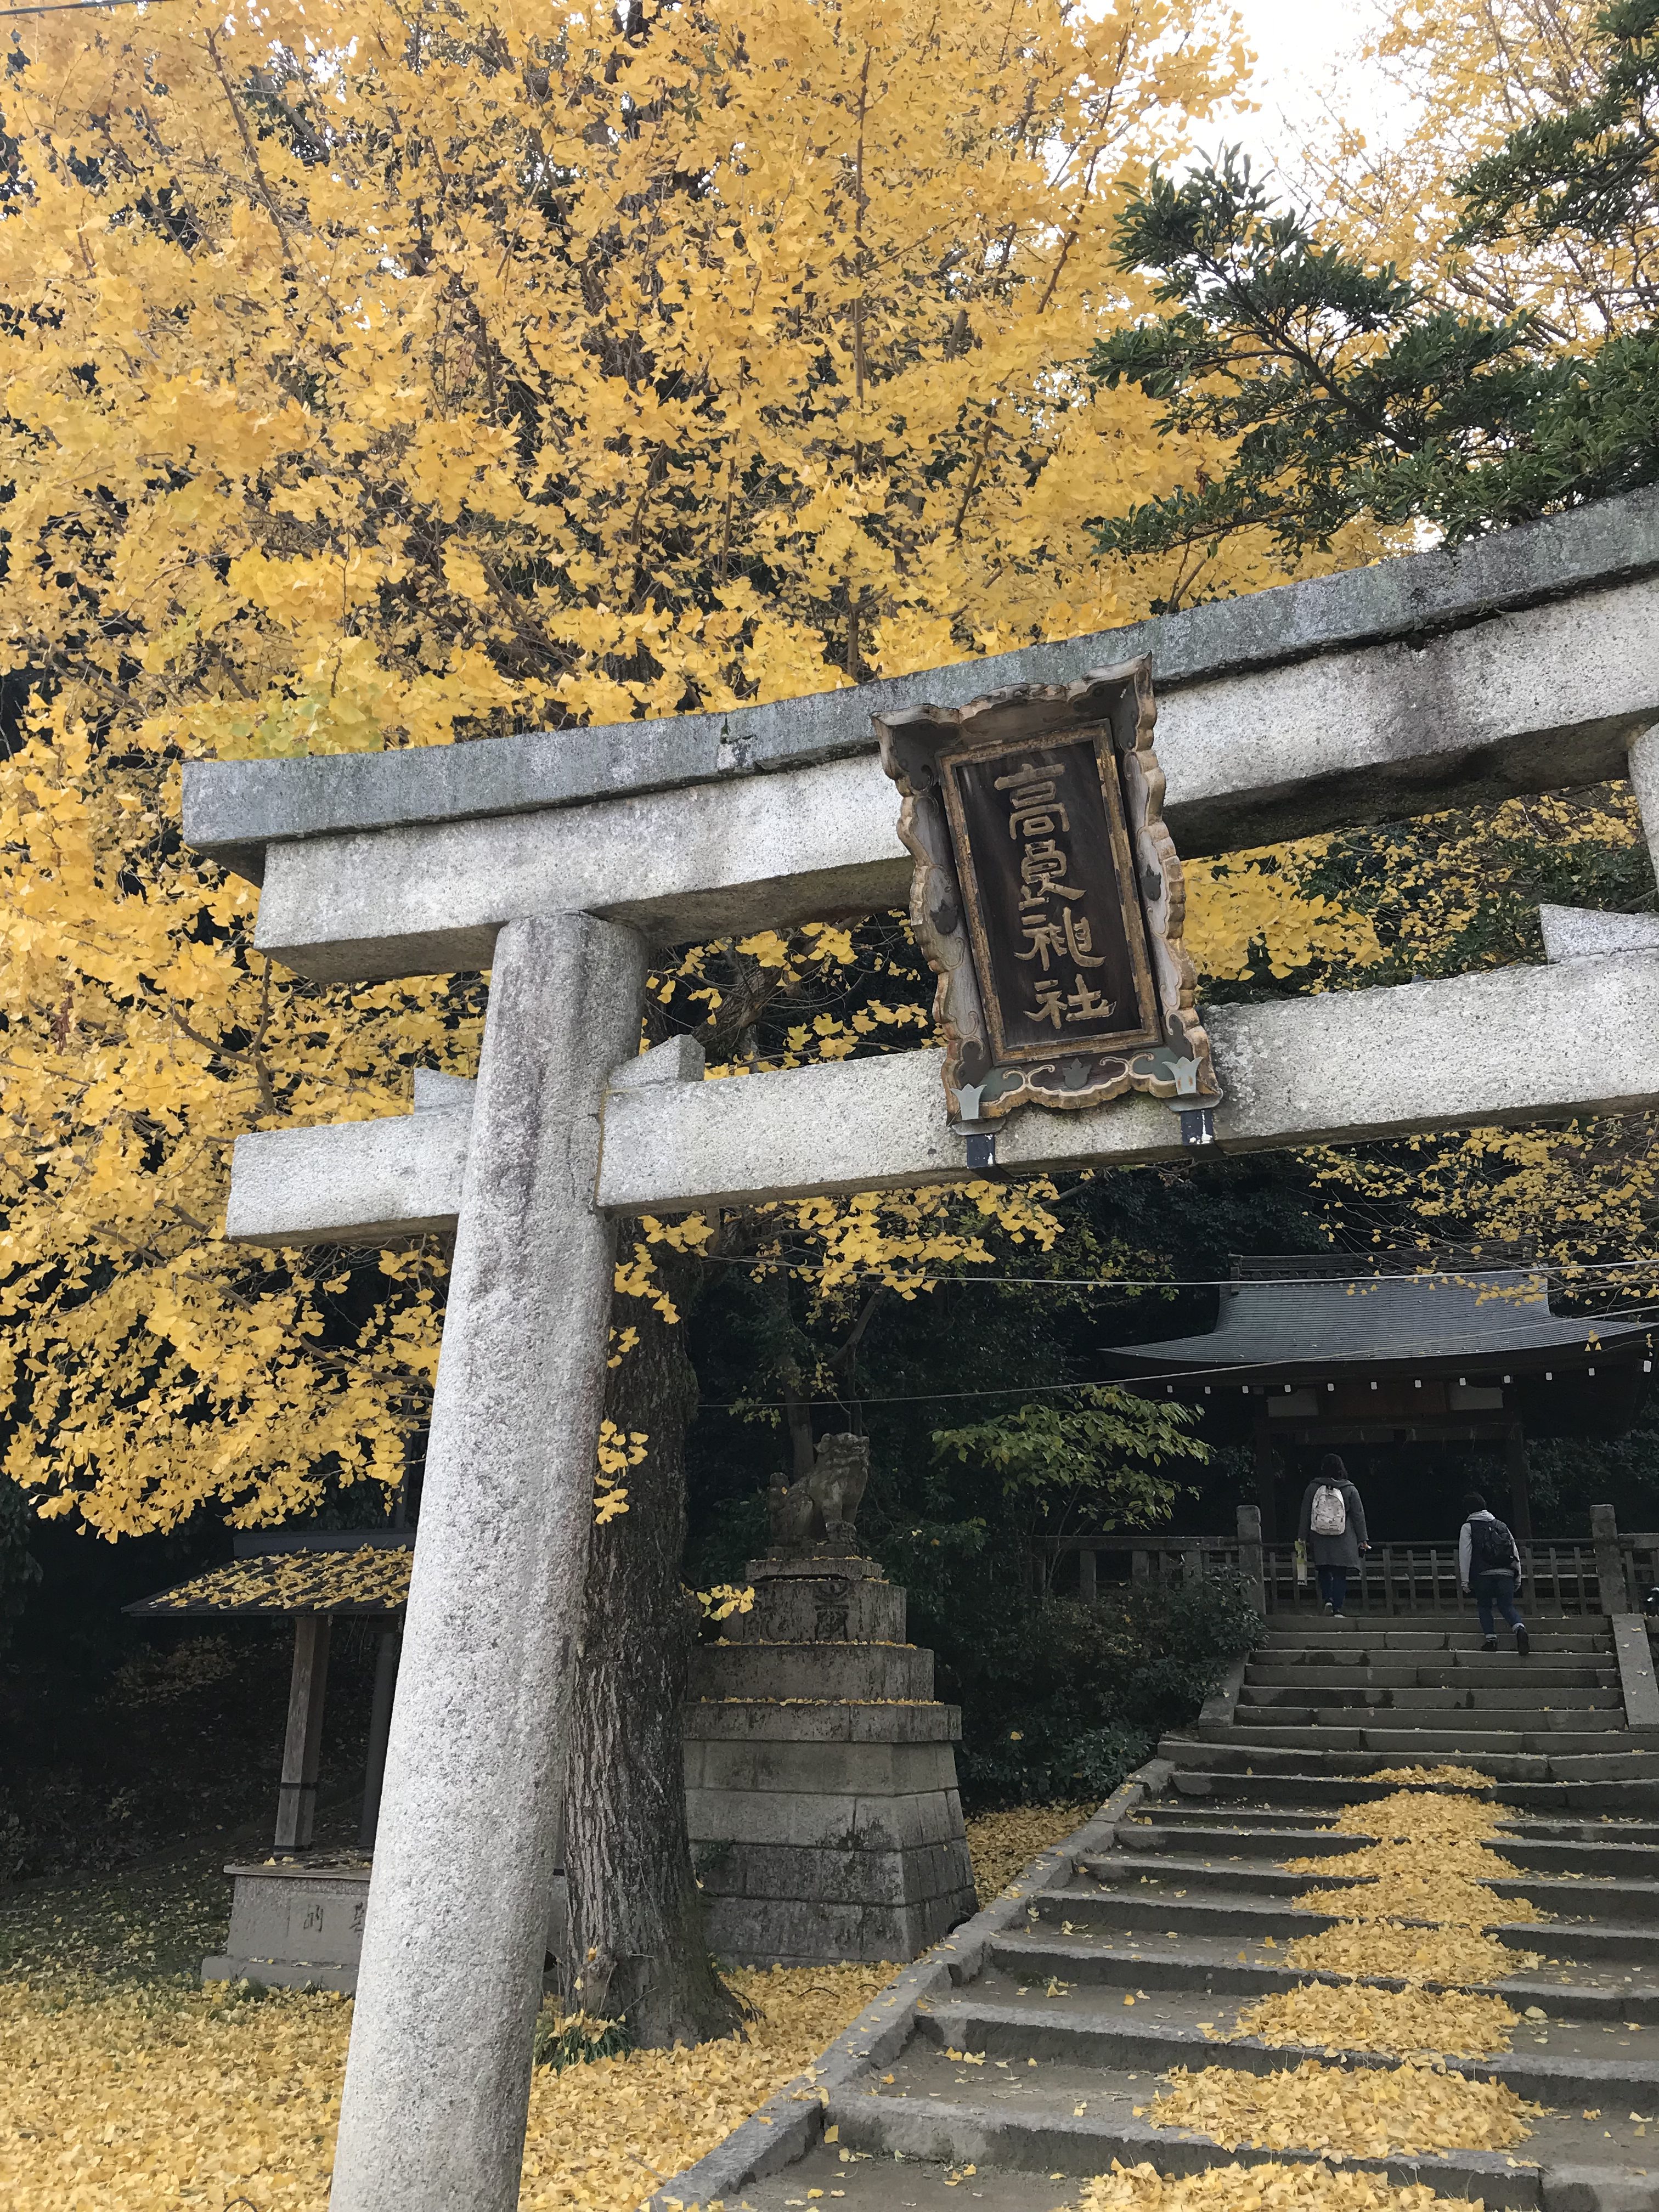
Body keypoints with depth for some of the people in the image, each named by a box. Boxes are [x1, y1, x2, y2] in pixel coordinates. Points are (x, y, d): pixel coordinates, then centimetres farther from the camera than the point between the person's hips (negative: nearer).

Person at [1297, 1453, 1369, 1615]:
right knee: (1340, 1574, 6)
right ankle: (1338, 1608, 1)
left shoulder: (1313, 1488, -1)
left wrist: (1303, 1537, 10)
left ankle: (1328, 1598, -4)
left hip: (1320, 1540, 0)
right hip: (1343, 1541, 0)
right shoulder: (1350, 1490, -2)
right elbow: (1359, 1516, 2)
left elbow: (1305, 1514, 2)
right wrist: (1363, 1539, 10)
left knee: (1324, 1571, 15)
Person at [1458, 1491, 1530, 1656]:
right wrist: (1518, 1579, 20)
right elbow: (1516, 1553, 17)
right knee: (1507, 1606, 9)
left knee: (1484, 1606, 13)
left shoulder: (1468, 1527, 6)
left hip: (1483, 1574, -3)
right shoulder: (1501, 1525, 20)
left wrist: (1465, 1581, 1)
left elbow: (1465, 1555, -2)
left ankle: (1491, 1639, 3)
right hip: (1506, 1573, 3)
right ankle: (1520, 1629, -18)